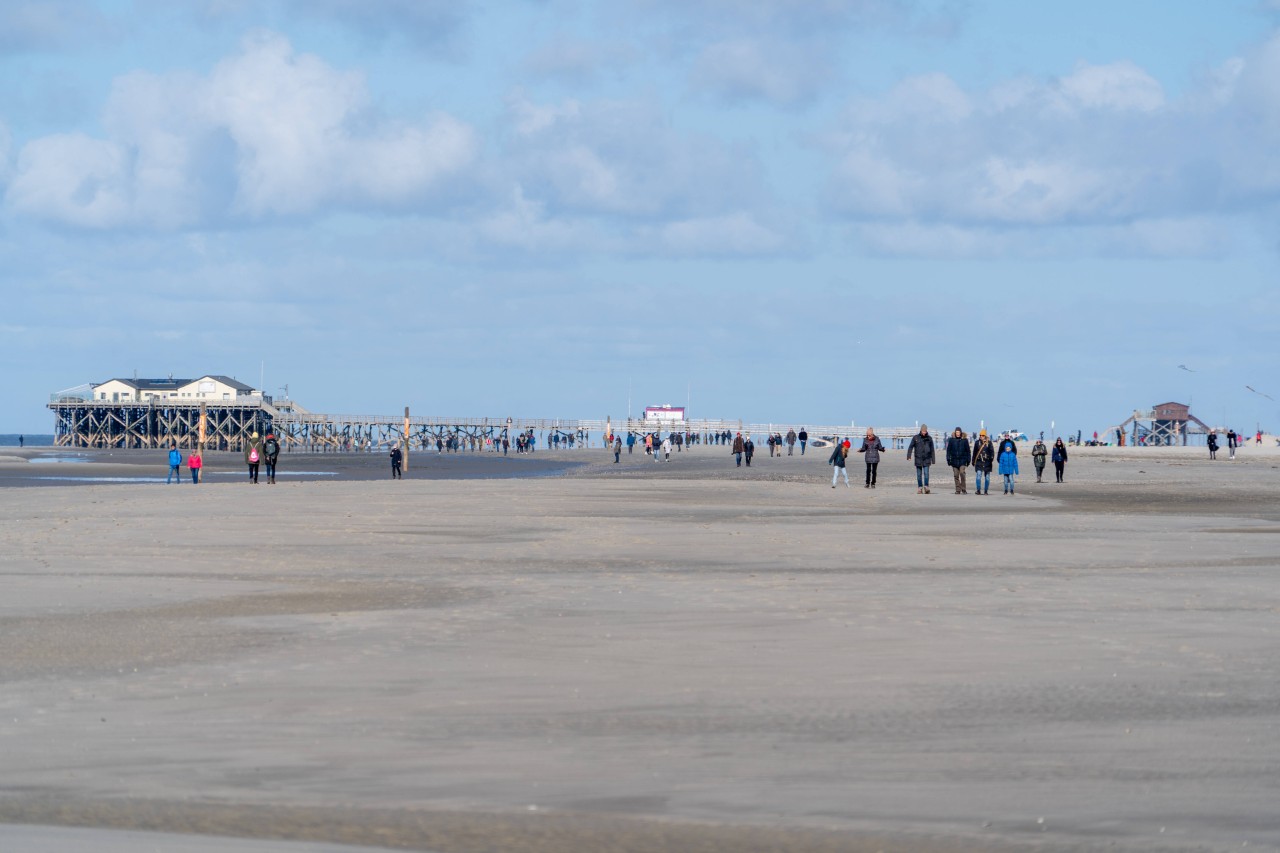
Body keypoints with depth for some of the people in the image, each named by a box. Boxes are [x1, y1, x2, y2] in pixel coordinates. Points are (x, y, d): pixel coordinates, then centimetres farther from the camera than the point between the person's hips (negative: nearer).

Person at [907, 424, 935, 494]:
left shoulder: (929, 438, 5)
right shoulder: (915, 437, 1)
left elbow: (932, 450, 10)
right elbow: (911, 447, -1)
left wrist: (933, 459, 10)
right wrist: (909, 455, -14)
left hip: (926, 459, 0)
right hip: (918, 459, 0)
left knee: (926, 473, -11)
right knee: (919, 474, 4)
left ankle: (926, 487, -11)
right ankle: (920, 488, 10)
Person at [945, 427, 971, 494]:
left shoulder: (964, 440, 3)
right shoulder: (951, 440, 5)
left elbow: (968, 451, 7)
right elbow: (948, 450, 9)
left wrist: (968, 460, 4)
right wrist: (948, 459, 2)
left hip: (962, 460, -2)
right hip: (954, 460, 2)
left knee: (962, 473, -15)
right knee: (956, 475, 3)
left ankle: (963, 489, -8)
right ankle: (958, 490, 9)